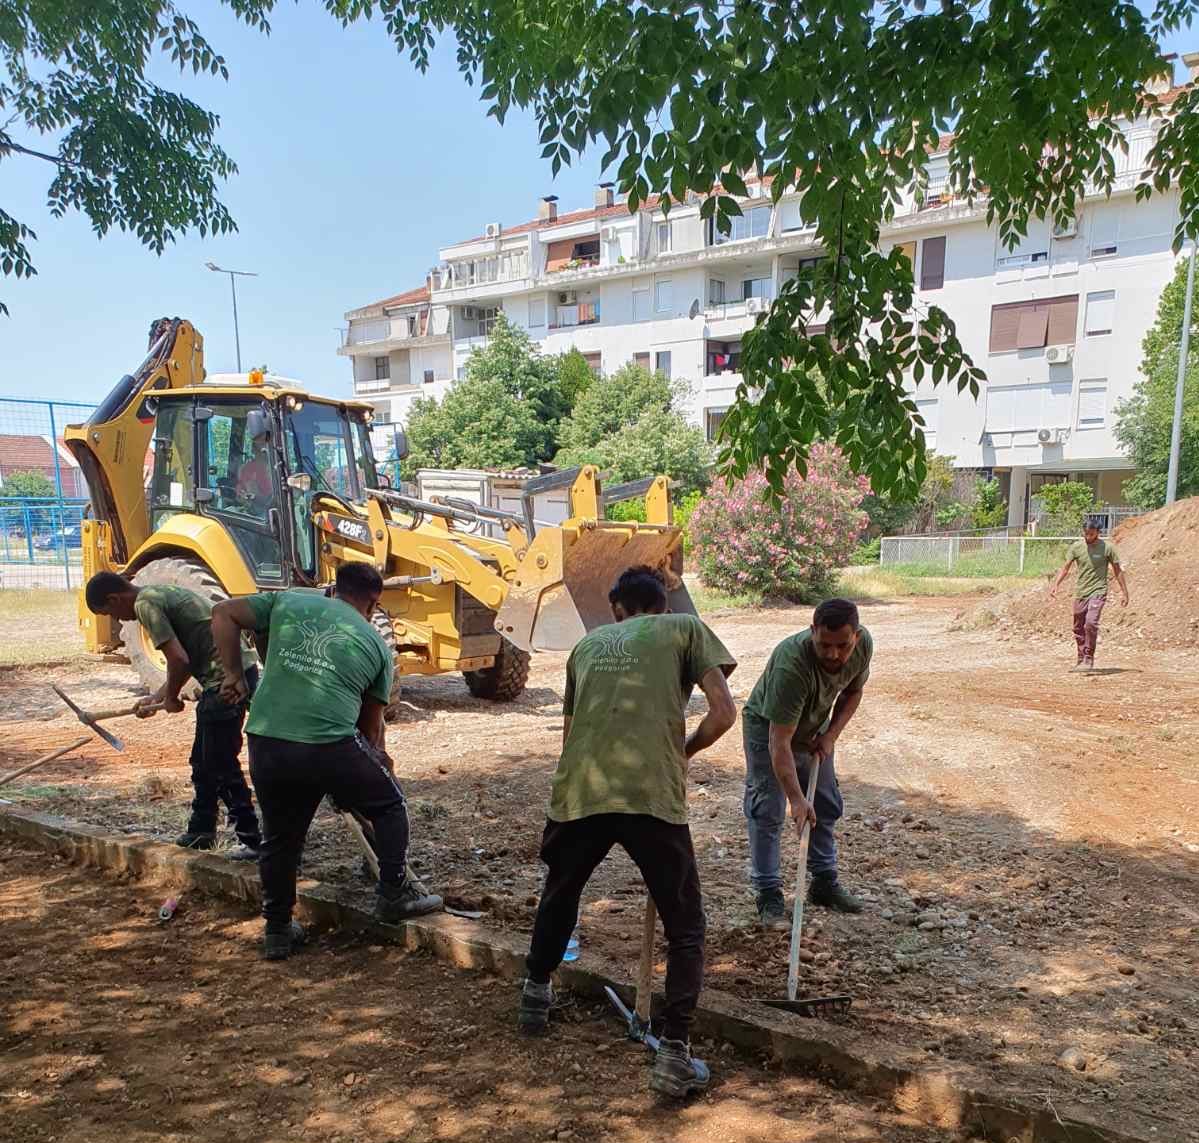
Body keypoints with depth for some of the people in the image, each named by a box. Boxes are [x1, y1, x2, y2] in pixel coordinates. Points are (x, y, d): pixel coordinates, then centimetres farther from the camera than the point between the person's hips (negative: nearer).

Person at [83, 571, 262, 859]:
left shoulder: (146, 603, -10)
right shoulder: (162, 593, 19)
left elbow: (179, 660, -19)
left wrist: (171, 698, -2)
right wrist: (159, 696, 24)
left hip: (226, 680, -10)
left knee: (221, 766, -1)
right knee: (203, 762, 22)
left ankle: (252, 840, 7)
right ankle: (201, 831, 36)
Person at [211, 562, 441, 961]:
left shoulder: (288, 601, 17)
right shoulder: (376, 643, 15)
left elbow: (223, 614, 16)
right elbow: (371, 722, 20)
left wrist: (233, 674, 19)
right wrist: (376, 760, 35)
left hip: (266, 743, 3)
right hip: (330, 745, -3)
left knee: (279, 836, 24)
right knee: (389, 806, 23)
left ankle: (277, 931, 35)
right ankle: (395, 894, 29)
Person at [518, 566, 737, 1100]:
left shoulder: (587, 643, 26)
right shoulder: (685, 628, 15)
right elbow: (723, 712, 5)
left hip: (577, 793, 4)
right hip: (654, 797, -3)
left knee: (559, 896, 32)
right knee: (686, 928, 15)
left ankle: (536, 995, 49)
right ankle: (674, 1054, 9)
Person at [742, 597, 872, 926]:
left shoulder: (864, 644, -23)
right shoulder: (791, 664, -42)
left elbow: (852, 693, -1)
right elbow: (779, 741, -41)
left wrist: (830, 735, -14)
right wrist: (796, 798, -45)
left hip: (813, 729, 6)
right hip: (767, 727, -6)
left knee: (827, 807, 13)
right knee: (767, 812, -10)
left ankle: (824, 882, 29)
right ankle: (768, 894, 1)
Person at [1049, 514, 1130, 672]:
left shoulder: (1107, 547, -5)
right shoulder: (1076, 546, 1)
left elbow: (1118, 570, 3)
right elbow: (1065, 568, 1)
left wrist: (1124, 592, 3)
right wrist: (1055, 585, -13)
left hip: (1098, 591, -4)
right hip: (1080, 593, 4)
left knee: (1091, 622, -23)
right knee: (1078, 628, 10)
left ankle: (1089, 659, -13)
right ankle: (1081, 660, 24)